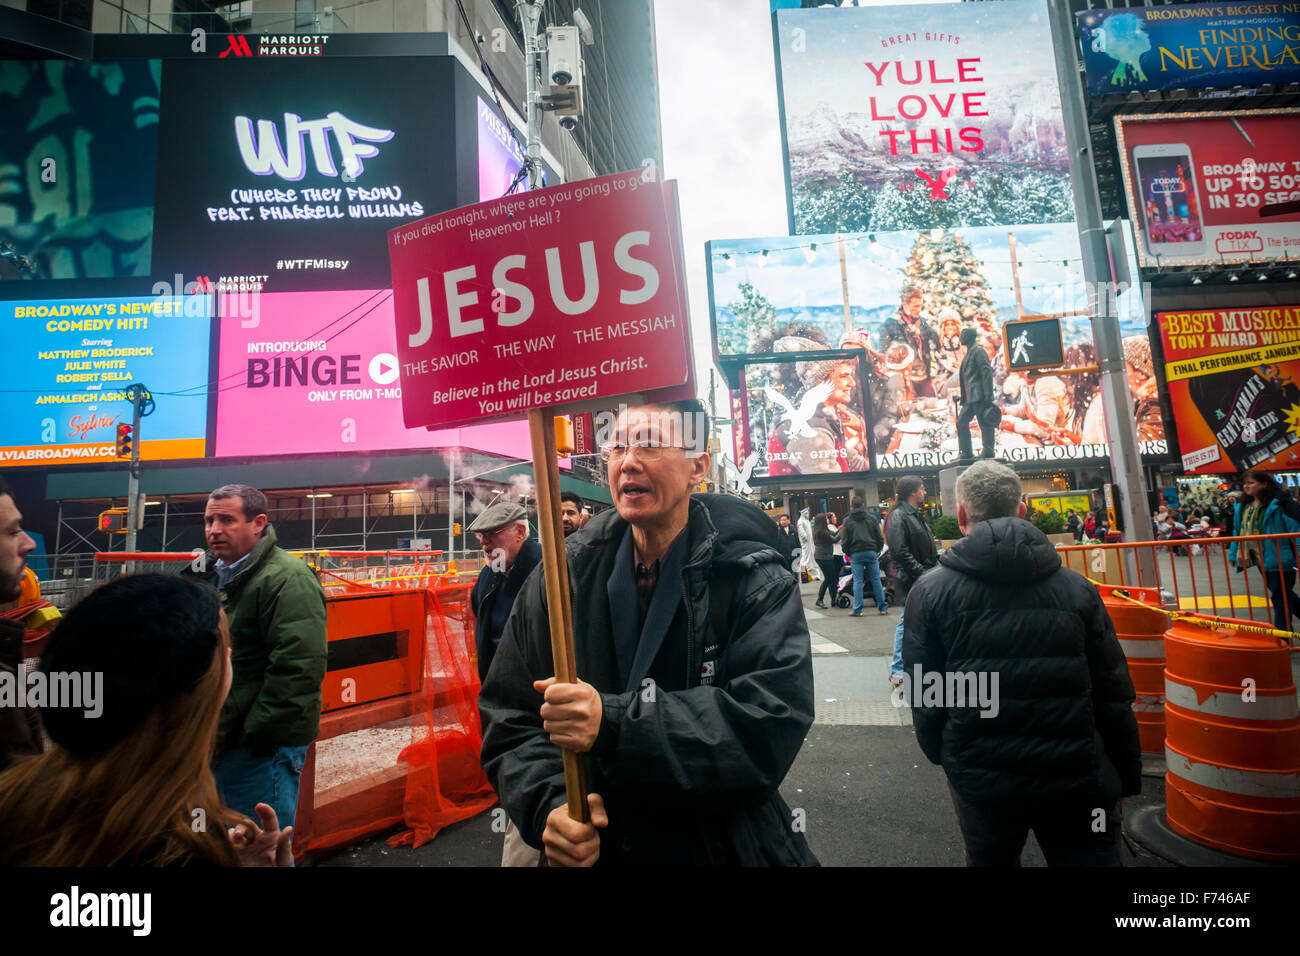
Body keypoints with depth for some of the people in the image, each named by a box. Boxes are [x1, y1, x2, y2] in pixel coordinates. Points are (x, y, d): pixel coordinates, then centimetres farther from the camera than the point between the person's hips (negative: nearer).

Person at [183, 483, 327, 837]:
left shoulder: (287, 578, -18)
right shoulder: (218, 576, 14)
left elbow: (297, 668, -25)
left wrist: (256, 735, -22)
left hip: (262, 746, -9)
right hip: (222, 742, 9)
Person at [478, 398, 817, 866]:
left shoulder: (756, 583, -14)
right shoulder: (561, 578, -6)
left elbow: (772, 723, -25)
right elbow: (509, 719, -4)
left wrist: (614, 723, -33)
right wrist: (548, 803, -22)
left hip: (724, 846, -1)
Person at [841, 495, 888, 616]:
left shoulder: (847, 521, 0)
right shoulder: (872, 519, 5)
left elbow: (844, 540, -1)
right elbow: (880, 538, 7)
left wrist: (848, 553, 12)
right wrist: (878, 550, 19)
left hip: (855, 554, -1)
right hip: (871, 552, 2)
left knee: (857, 581, 1)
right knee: (876, 580, 7)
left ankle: (857, 610, 1)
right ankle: (883, 607, 9)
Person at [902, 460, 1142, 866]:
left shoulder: (930, 593, -11)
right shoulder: (1077, 588, -4)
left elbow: (924, 695, -7)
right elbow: (1114, 695, 1)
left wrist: (941, 754, 10)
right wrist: (1128, 776, 14)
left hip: (981, 781, 0)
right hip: (1076, 777, 1)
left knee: (990, 858, 23)